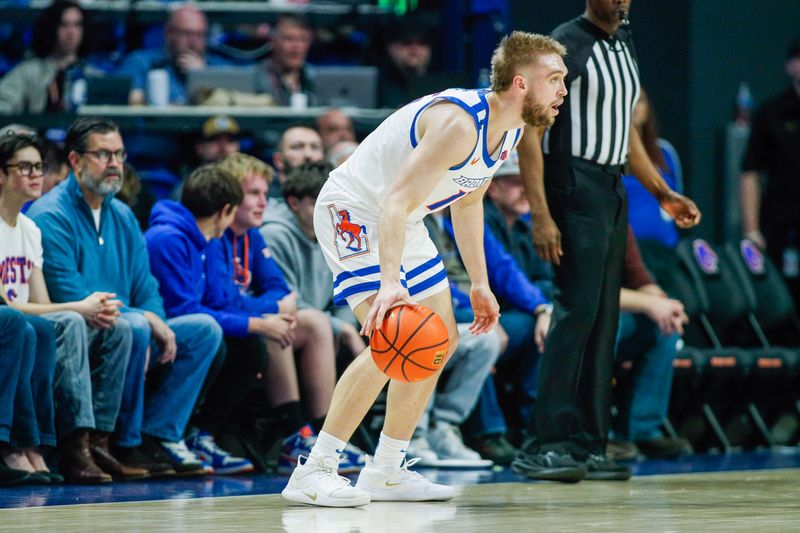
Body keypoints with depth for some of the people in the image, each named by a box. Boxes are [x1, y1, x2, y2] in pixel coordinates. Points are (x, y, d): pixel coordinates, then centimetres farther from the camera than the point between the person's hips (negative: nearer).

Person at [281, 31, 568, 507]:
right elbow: (395, 202, -37)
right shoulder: (459, 123, -31)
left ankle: (385, 472, 20)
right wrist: (390, 283, -49)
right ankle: (312, 472, -19)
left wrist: (479, 283, 16)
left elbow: (468, 202, 16)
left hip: (404, 225, 10)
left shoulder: (509, 130, -1)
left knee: (441, 342, 11)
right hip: (355, 213, -10)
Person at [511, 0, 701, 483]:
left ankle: (588, 448, 9)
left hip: (613, 191, 9)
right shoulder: (567, 45, -10)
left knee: (604, 320, 7)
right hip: (576, 189, -9)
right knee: (578, 310, -16)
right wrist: (541, 215, -21)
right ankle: (545, 446, -17)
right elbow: (529, 131, -14)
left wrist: (663, 194, 24)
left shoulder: (624, 45, 16)